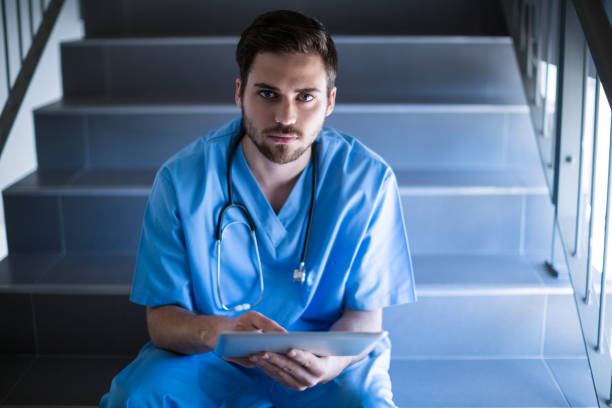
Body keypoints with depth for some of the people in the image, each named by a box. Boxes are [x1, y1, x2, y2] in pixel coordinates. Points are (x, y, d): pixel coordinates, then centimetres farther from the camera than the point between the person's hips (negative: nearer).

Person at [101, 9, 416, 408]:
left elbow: (365, 314, -5)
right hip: (208, 358, 0)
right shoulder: (182, 179, -13)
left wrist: (330, 362, -29)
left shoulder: (368, 180, -12)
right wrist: (213, 331, -34)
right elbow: (162, 318, -9)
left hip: (329, 359, 1)